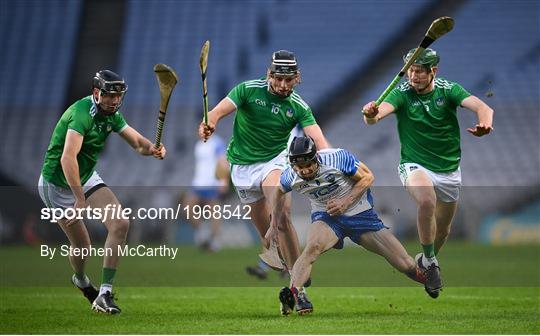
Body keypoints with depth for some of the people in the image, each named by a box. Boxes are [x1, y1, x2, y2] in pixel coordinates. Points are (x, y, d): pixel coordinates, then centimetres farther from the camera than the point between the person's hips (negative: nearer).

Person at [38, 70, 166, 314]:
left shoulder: (111, 114, -2)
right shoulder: (82, 113, -29)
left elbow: (137, 142, -3)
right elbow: (67, 158, -40)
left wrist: (152, 148, -28)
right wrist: (80, 199, -44)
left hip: (87, 178, 7)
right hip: (57, 184, -7)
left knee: (120, 225, -12)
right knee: (82, 245, 0)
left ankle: (104, 294, -9)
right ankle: (80, 280, 37)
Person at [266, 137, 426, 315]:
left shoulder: (337, 158, -24)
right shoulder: (290, 177, -13)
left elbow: (367, 177, -11)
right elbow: (279, 191, 11)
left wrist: (345, 203, -21)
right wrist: (274, 225, 16)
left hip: (360, 213, -1)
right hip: (326, 216, 1)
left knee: (406, 265, -6)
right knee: (313, 247, -36)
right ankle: (293, 292, -47)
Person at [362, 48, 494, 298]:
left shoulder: (448, 90, -9)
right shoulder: (402, 93, -11)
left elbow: (482, 107, -24)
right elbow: (381, 111, -29)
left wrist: (485, 124, -47)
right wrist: (370, 115, -54)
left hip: (449, 170, 3)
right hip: (415, 166, -3)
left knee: (443, 229, 15)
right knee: (427, 203, -33)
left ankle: (426, 261, 46)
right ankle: (430, 262, -13)